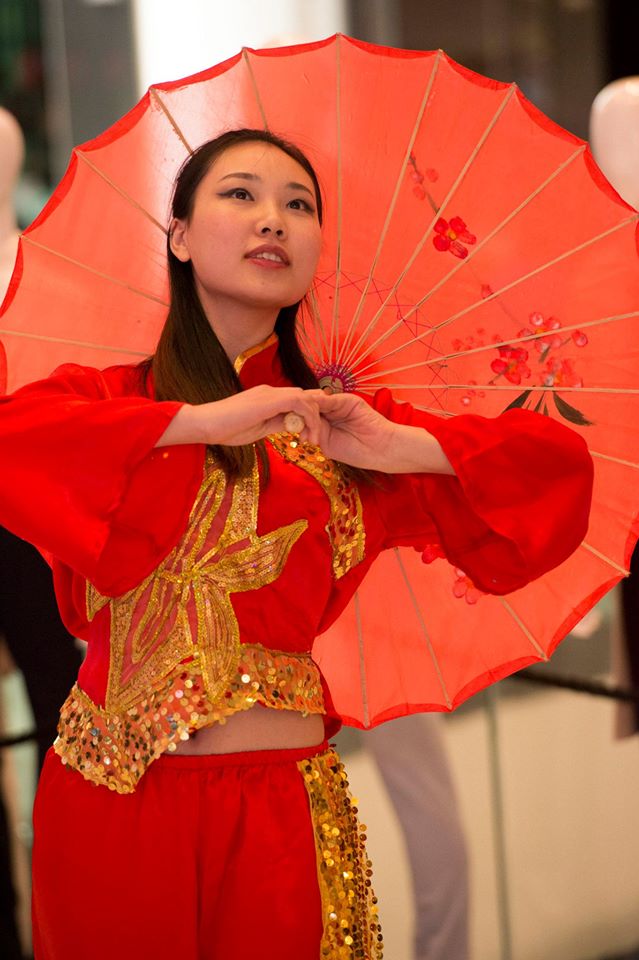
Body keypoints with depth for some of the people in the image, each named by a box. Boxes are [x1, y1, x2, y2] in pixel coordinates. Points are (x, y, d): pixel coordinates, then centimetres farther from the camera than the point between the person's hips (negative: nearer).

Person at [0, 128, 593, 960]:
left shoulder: (333, 423, 9)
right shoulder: (112, 396, 5)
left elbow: (563, 465, 6)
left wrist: (402, 447, -7)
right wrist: (204, 422, -17)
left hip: (278, 800, 1)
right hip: (111, 794, -1)